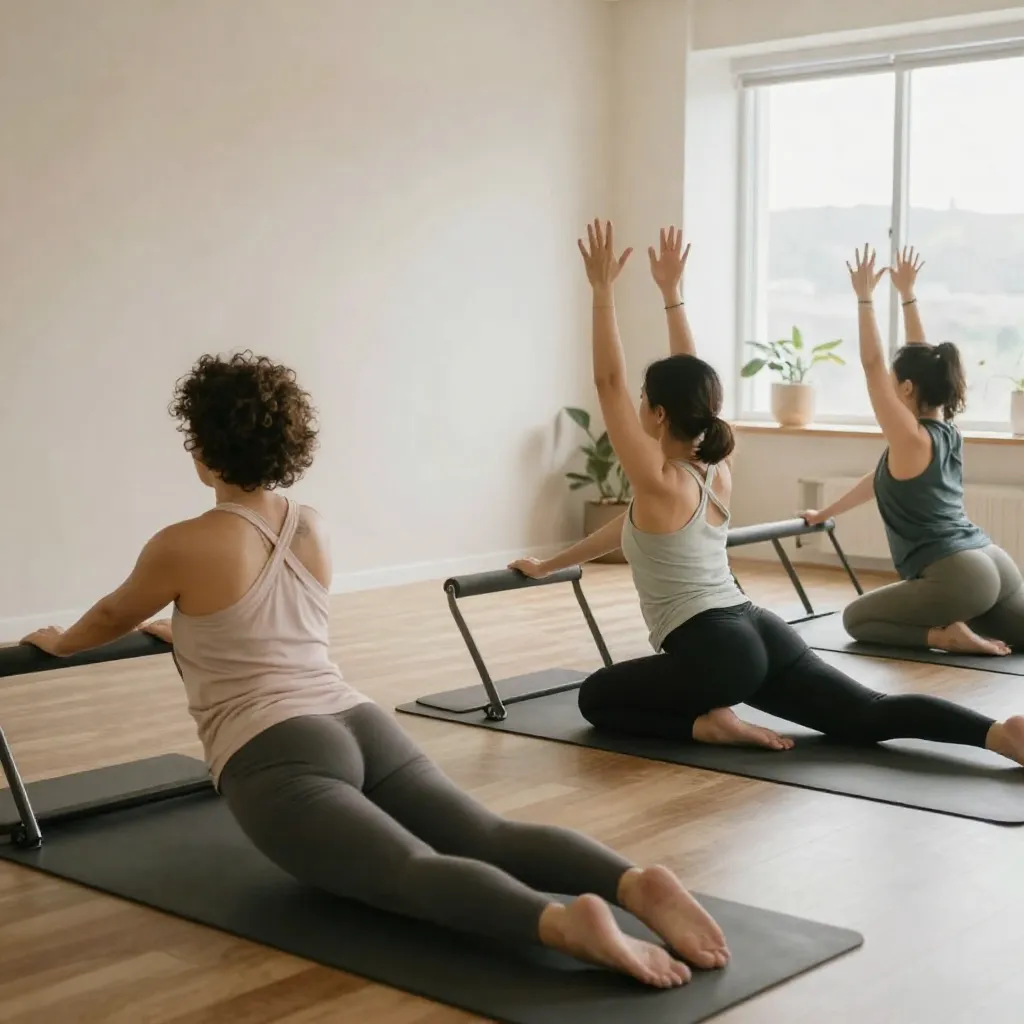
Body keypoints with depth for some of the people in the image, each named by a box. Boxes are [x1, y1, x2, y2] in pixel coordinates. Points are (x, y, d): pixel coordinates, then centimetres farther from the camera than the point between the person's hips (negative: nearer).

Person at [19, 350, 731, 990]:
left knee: (413, 871, -28)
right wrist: (179, 629, 58)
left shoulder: (183, 547, 0)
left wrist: (59, 643, 44)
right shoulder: (317, 534, 19)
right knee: (489, 838, -13)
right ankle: (637, 883, -39)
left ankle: (563, 921, -55)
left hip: (279, 757, -6)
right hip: (365, 729, 6)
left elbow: (112, 617, 22)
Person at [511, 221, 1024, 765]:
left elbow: (608, 382, -11)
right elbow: (691, 383, 20)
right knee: (871, 716, 1)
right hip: (764, 635, 7)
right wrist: (671, 293, 20)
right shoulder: (717, 472, 10)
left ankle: (708, 723, -5)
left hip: (714, 654, -7)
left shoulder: (658, 481, -9)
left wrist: (603, 291, -10)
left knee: (595, 698, 14)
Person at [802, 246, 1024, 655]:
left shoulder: (910, 439, -10)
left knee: (855, 619, 10)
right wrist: (907, 294, 24)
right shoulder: (947, 432, 11)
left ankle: (945, 635, -8)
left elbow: (871, 365, -10)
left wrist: (865, 296, -6)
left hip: (958, 578, -8)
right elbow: (923, 363, 20)